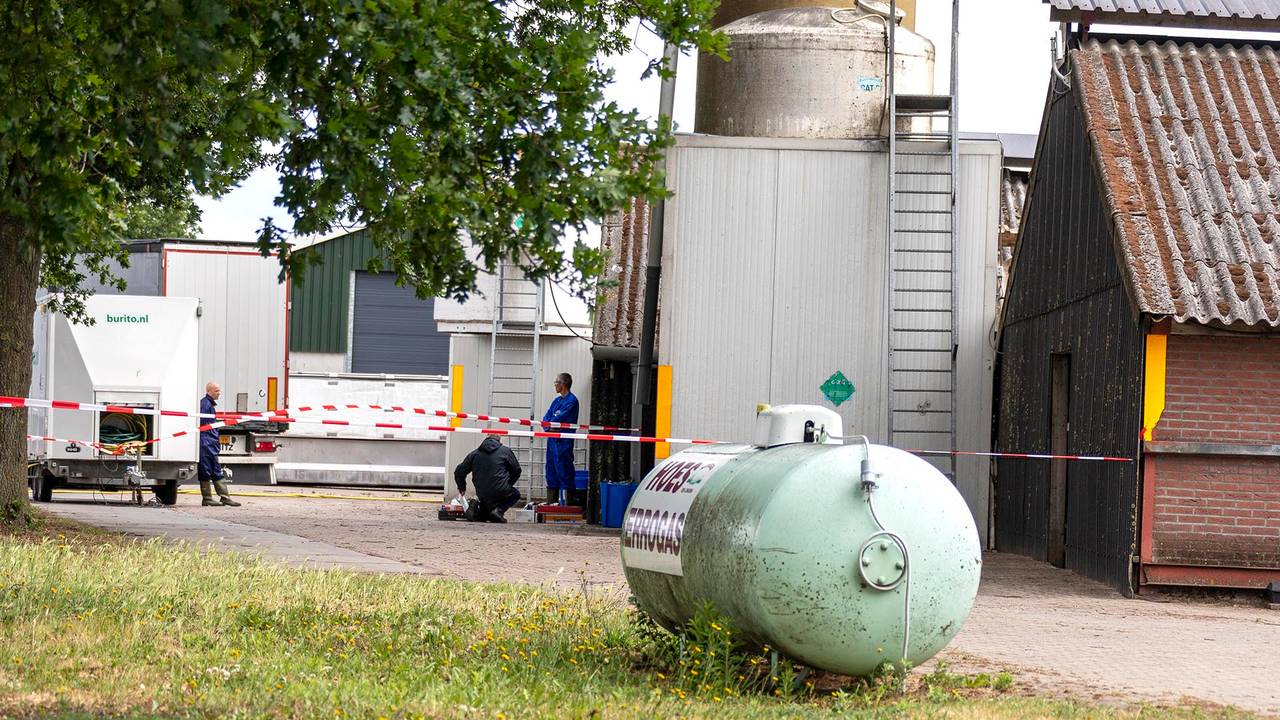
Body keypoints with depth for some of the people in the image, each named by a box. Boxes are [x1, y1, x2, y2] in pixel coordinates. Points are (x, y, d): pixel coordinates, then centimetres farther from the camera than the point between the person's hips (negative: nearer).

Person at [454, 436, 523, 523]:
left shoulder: (474, 453, 8)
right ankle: (499, 510, -1)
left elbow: (459, 472, 10)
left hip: (482, 495, 4)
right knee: (515, 494, 28)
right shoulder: (506, 451, 3)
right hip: (501, 492, -4)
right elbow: (516, 470, 10)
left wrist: (462, 487, 29)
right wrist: (508, 485, 27)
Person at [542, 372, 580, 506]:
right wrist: (548, 427, -7)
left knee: (564, 471, -10)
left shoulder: (571, 401, -8)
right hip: (553, 439, 9)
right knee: (551, 470, 12)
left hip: (563, 441, -9)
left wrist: (549, 423, 0)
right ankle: (551, 502, 18)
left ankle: (568, 502, -10)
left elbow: (560, 419, -16)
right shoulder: (557, 400, 18)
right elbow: (546, 418, 13)